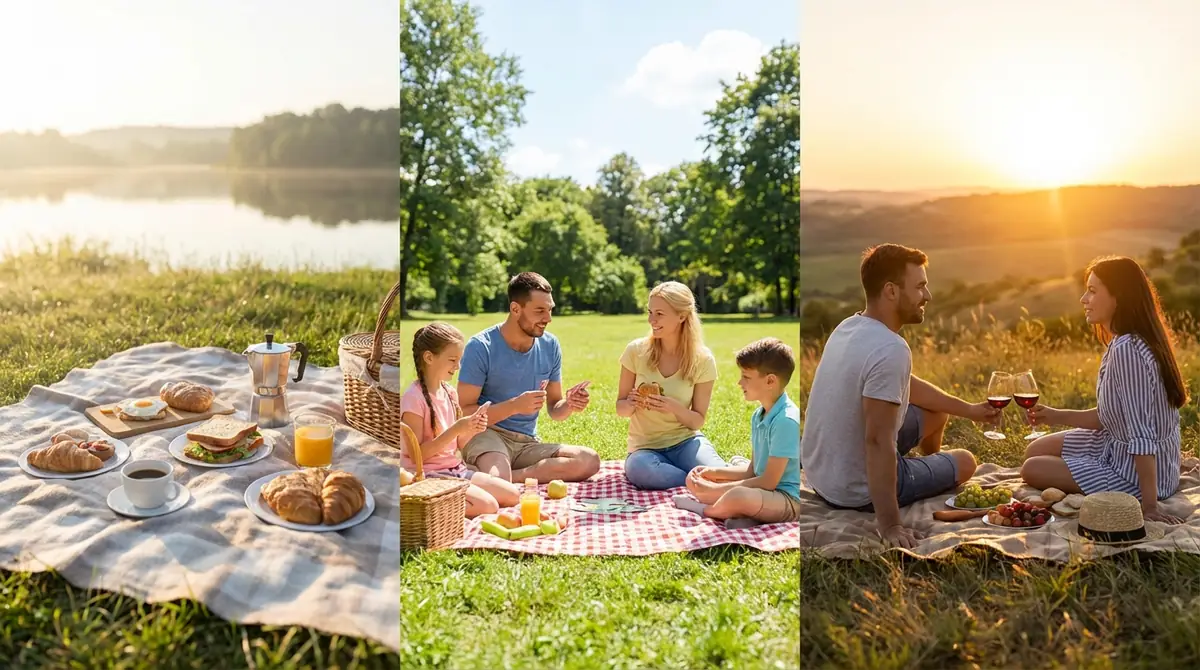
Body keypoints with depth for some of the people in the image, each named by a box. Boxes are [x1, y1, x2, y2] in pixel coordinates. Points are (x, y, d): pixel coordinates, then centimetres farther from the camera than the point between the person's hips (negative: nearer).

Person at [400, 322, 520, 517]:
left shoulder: (450, 393, 8)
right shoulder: (413, 398, -16)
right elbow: (416, 455, -18)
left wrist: (472, 429, -7)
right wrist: (455, 429, -24)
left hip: (455, 469, 8)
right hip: (427, 475, -8)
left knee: (512, 495, 1)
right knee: (488, 506, -23)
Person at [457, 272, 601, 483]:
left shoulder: (550, 346, 5)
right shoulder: (481, 347, -10)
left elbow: (553, 408, 14)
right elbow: (463, 412, -12)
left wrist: (568, 405, -10)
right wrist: (515, 405, -24)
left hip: (527, 443, 7)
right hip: (486, 434, -7)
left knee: (590, 461, -22)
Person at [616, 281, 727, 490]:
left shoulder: (702, 360, -6)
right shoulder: (636, 351, -6)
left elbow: (698, 421, -2)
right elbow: (620, 408, 3)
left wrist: (674, 408, -23)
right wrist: (632, 404, -21)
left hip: (685, 441, -1)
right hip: (645, 447, 1)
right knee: (639, 469, -37)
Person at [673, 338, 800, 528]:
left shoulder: (786, 420, -21)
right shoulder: (758, 416, 9)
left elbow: (768, 482, -21)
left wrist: (716, 489, -18)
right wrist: (716, 472, 2)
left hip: (788, 498, -10)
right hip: (763, 490, 10)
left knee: (739, 497, -41)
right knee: (694, 480, 9)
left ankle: (704, 510, -6)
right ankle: (744, 515, -13)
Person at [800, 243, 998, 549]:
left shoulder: (851, 327, 1)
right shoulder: (891, 349, -30)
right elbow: (878, 441, -33)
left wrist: (969, 410, 22)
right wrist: (889, 525, -29)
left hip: (821, 472, 7)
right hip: (857, 490, -7)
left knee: (936, 413, 25)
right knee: (965, 461, 18)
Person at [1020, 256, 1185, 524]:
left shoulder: (1126, 350, -28)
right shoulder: (1125, 342, 3)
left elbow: (1142, 434, -29)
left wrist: (1149, 504, -28)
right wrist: (1057, 416, 5)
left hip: (1137, 473, -10)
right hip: (1119, 447, 10)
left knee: (1033, 470, -2)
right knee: (1036, 450, 16)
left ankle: (1128, 502, 6)